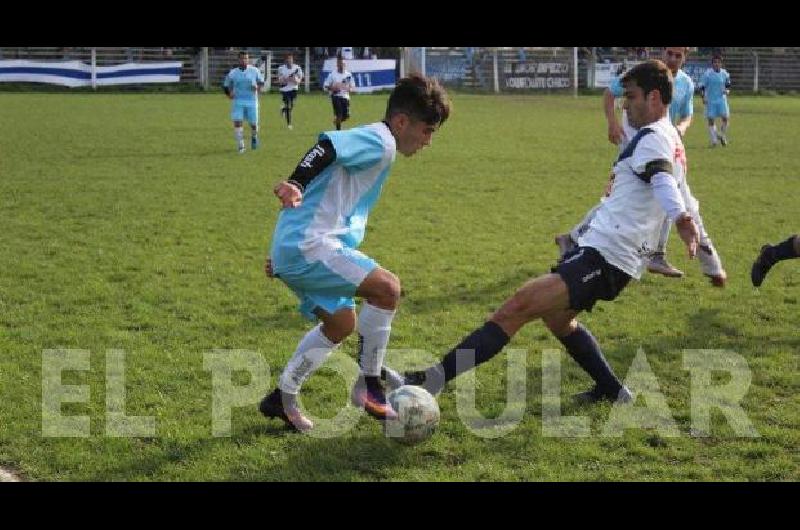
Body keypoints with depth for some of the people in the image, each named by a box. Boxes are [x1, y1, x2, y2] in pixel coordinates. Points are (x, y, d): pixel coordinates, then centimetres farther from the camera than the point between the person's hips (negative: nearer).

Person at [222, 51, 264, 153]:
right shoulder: (233, 73, 1)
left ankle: (254, 137, 40)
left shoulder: (254, 71, 0)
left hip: (252, 101, 0)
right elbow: (226, 85, 12)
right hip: (238, 101, 0)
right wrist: (229, 94, -7)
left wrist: (258, 87, -12)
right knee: (237, 123, -13)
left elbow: (261, 81, 10)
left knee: (253, 124, 5)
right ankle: (241, 146, -6)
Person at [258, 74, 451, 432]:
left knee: (342, 322, 23)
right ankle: (368, 385, -6)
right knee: (386, 287, -19)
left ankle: (282, 398, 30)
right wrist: (296, 184, -38)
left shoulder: (369, 142, 24)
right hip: (308, 246, -11)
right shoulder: (380, 142, -8)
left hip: (293, 249, 11)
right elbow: (329, 146, -25)